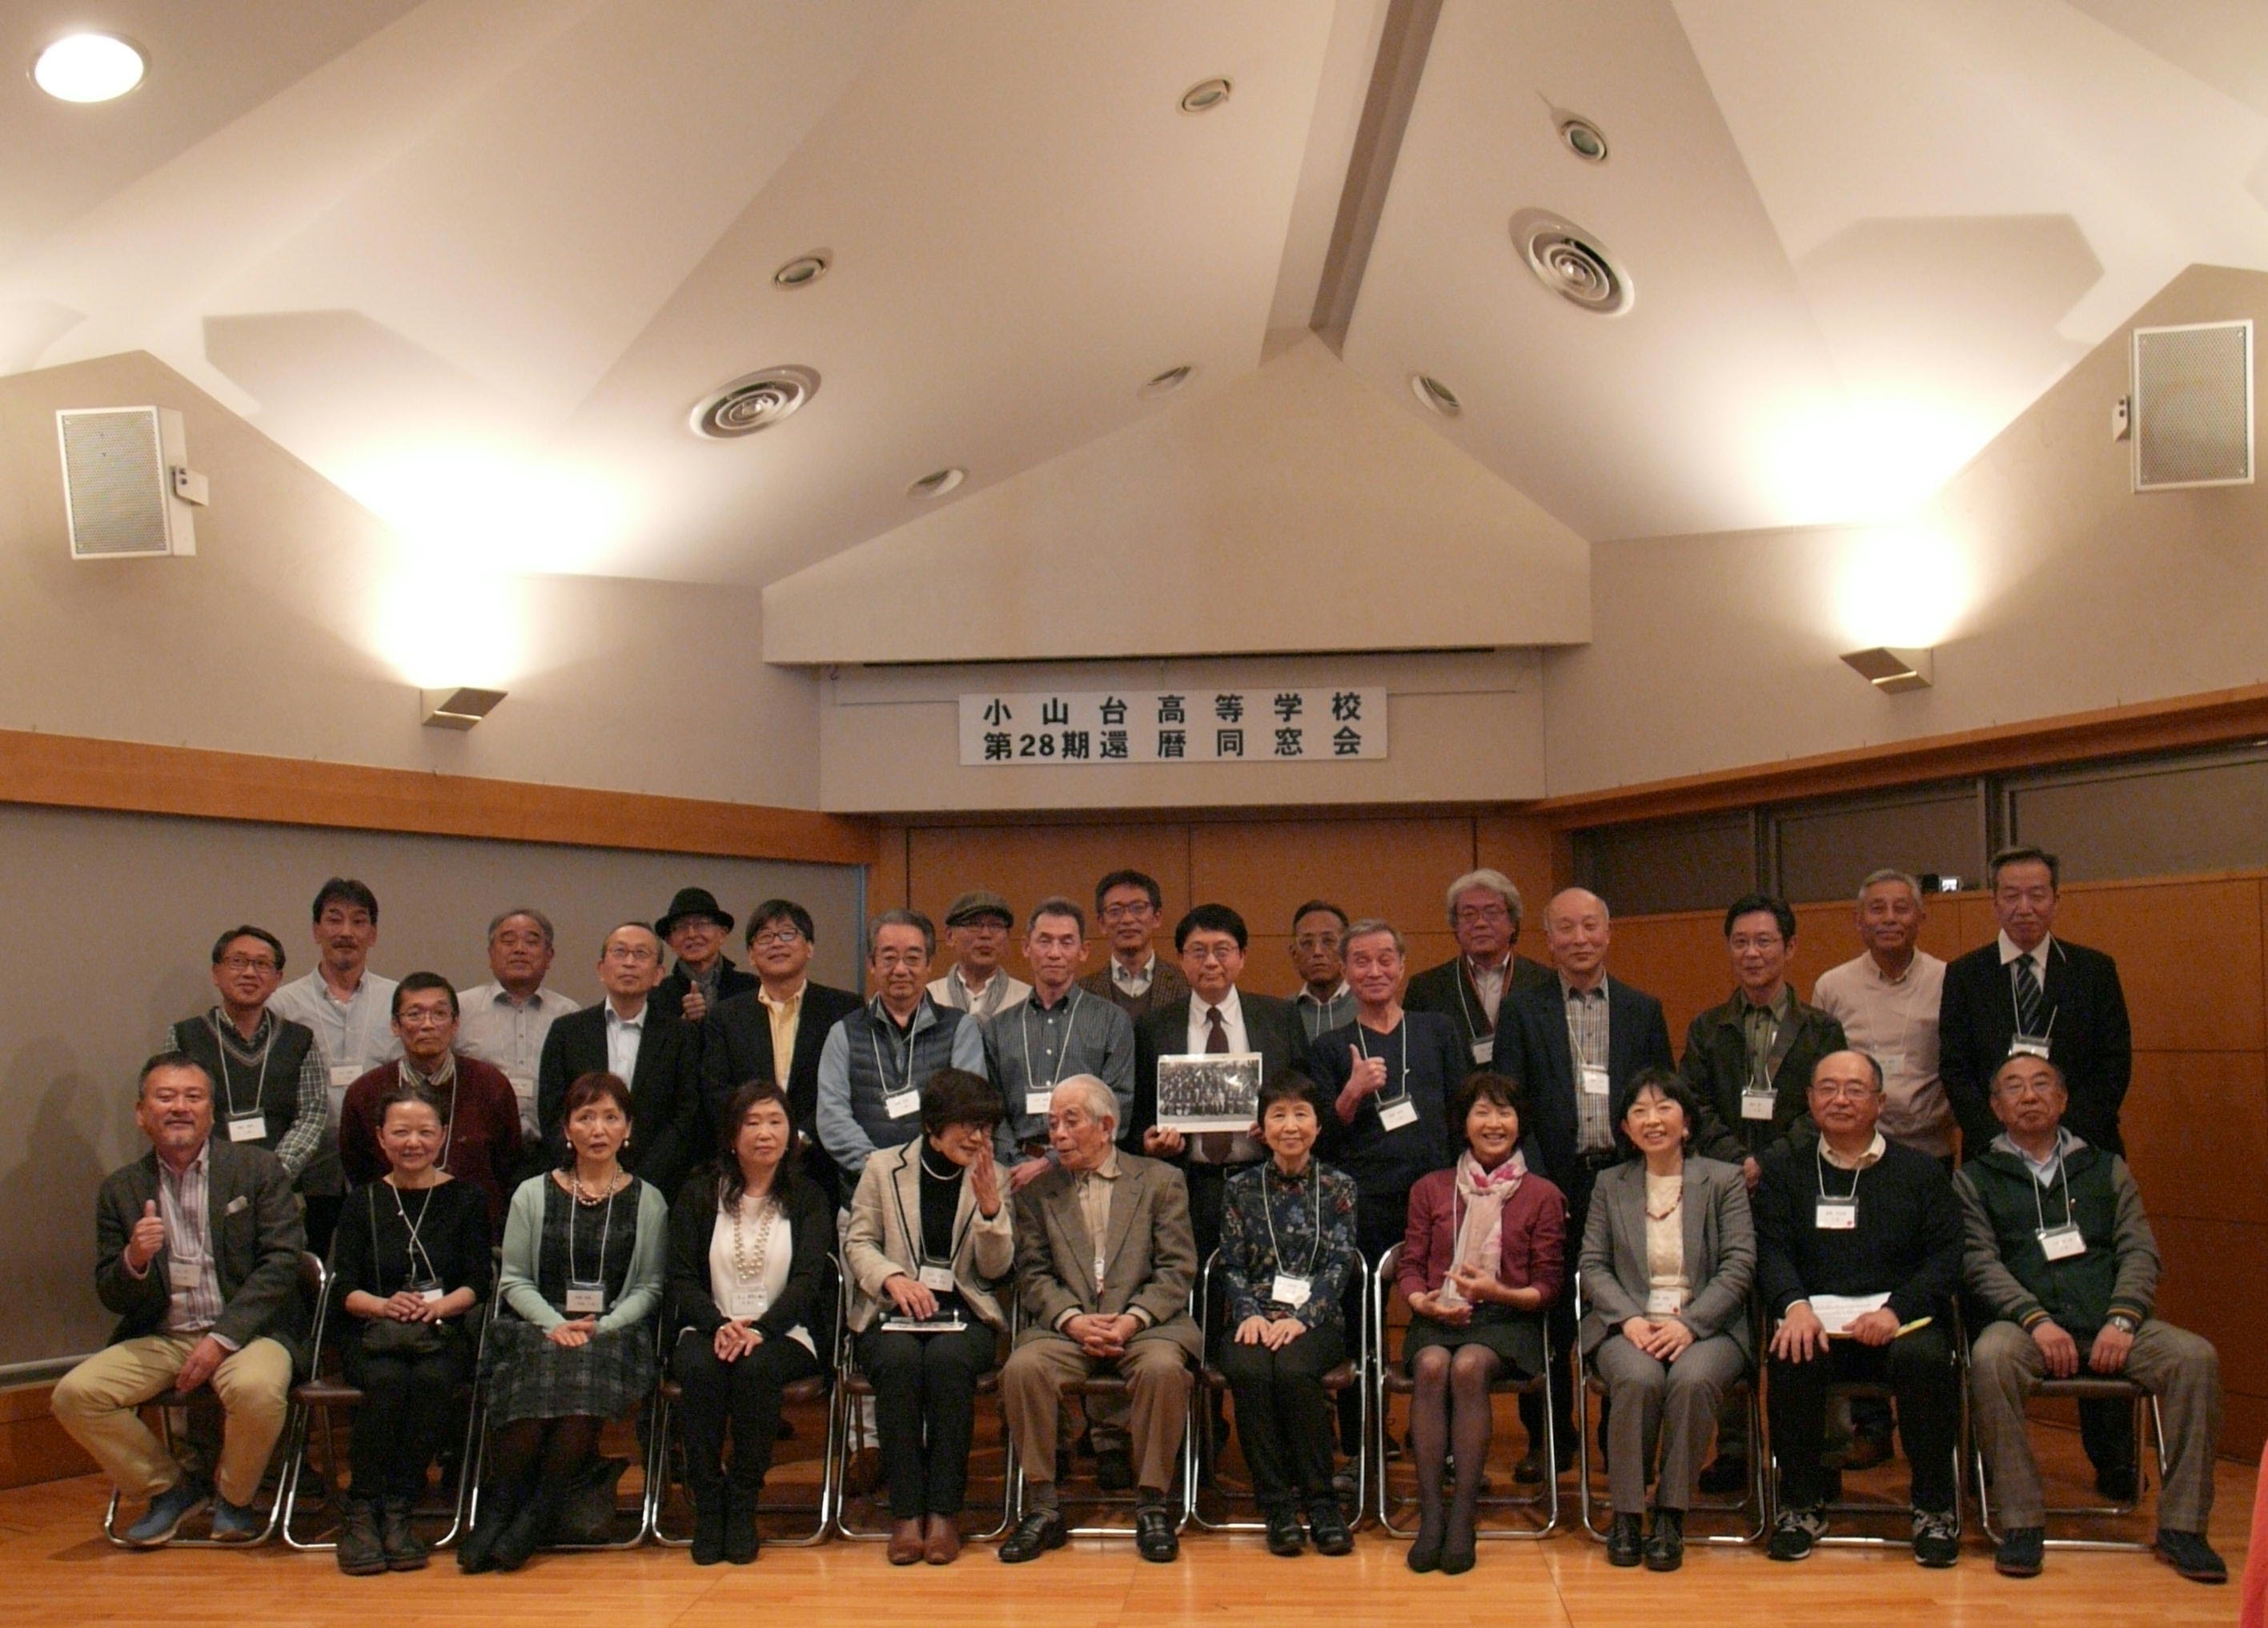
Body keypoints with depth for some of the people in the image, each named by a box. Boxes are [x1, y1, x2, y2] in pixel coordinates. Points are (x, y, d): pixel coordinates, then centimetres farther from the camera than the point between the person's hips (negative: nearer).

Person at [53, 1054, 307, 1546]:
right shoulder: (121, 1189, 9)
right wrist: (134, 1260, -16)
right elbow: (112, 1298, 8)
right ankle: (169, 1487, 5)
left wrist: (221, 1339, -17)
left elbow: (280, 1264, -7)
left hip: (245, 1329, -3)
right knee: (74, 1394, -20)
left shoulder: (258, 1169, 1)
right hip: (158, 1338, 3)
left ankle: (234, 1497, 0)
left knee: (256, 1389, -34)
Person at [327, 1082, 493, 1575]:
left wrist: (439, 1306, -18)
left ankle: (398, 1511, -22)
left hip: (443, 1332, 0)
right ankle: (361, 1511, -21)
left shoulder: (465, 1199, 8)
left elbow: (479, 1283, 1)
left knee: (433, 1380, -33)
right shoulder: (365, 1203, 11)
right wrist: (384, 1305, -18)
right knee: (387, 1382, -32)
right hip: (371, 1333, 1)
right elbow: (343, 1288, 2)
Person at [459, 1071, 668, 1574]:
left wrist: (599, 1327, -10)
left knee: (585, 1374, -35)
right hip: (537, 1329, 1)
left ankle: (535, 1515, -21)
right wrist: (556, 1324, -9)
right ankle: (501, 1509, -17)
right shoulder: (533, 1195, 14)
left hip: (614, 1333, -1)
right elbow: (514, 1281, 9)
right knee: (538, 1371, -34)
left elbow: (649, 1288, 7)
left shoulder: (647, 1202, 13)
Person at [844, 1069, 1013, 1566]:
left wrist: (991, 1208, -12)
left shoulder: (993, 1178, 10)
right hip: (892, 1315, 0)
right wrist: (894, 1279, -15)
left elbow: (996, 1269, 5)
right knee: (898, 1360, -33)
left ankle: (944, 1511, -25)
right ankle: (906, 1512, -25)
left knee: (949, 1359, -33)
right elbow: (858, 1242, 5)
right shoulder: (883, 1168, 8)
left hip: (964, 1316, 0)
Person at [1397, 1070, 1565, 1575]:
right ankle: (1430, 1513, -33)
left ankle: (1463, 1517, -32)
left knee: (1469, 1366, -34)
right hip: (1437, 1317, 2)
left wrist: (1497, 1292, -14)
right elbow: (1410, 1265, 11)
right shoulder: (1430, 1190, 16)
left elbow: (1548, 1287, 5)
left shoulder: (1542, 1195, 9)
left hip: (1507, 1319, -1)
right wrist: (1423, 1301, -12)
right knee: (1432, 1366, -33)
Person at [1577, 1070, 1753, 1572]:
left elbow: (1739, 1266, -1)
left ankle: (1671, 1517, -20)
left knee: (1692, 1379, -34)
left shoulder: (1724, 1180, 9)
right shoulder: (1609, 1184, 15)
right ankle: (1625, 1514, -18)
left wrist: (1688, 1324, -15)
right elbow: (1593, 1265, 7)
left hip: (1705, 1325, -1)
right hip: (1628, 1325, 1)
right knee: (1639, 1378, -33)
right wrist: (1629, 1318, -12)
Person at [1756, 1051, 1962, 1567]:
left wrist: (1897, 1310, -15)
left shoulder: (1921, 1171, 15)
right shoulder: (1784, 1167, 15)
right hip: (1815, 1317, 0)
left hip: (1900, 1318, 0)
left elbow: (1945, 1257, 3)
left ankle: (1935, 1507, -13)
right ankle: (1801, 1504, -13)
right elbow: (1771, 1249, 3)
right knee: (1792, 1356, -33)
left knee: (1925, 1357, -33)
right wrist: (1794, 1305, -19)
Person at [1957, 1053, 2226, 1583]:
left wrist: (2122, 1320, -9)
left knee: (2196, 1357, -25)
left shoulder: (2107, 1169, 21)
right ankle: (2021, 1524, -26)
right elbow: (1980, 1262, 1)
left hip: (2109, 1325, 3)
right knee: (1990, 1357, -36)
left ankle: (2182, 1527, -16)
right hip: (2026, 1324, -2)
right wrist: (2036, 1320, -16)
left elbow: (2140, 1252, 10)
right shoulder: (1976, 1178, 14)